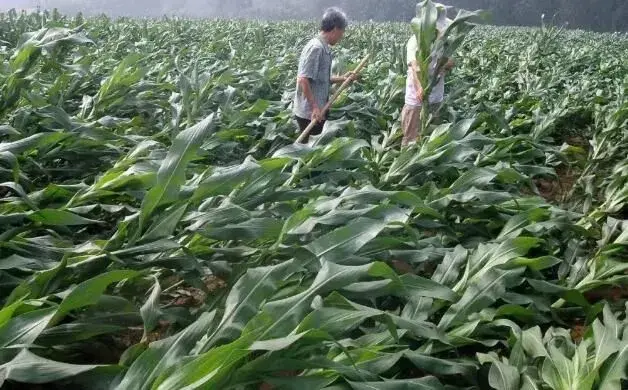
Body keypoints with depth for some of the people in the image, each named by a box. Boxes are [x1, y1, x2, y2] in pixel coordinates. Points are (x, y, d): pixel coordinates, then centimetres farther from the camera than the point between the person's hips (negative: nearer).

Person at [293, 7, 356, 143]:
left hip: (318, 111, 10)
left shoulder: (324, 48, 11)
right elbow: (303, 80, -24)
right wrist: (315, 107, -22)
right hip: (310, 113, -10)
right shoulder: (316, 48, -18)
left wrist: (343, 79, 11)